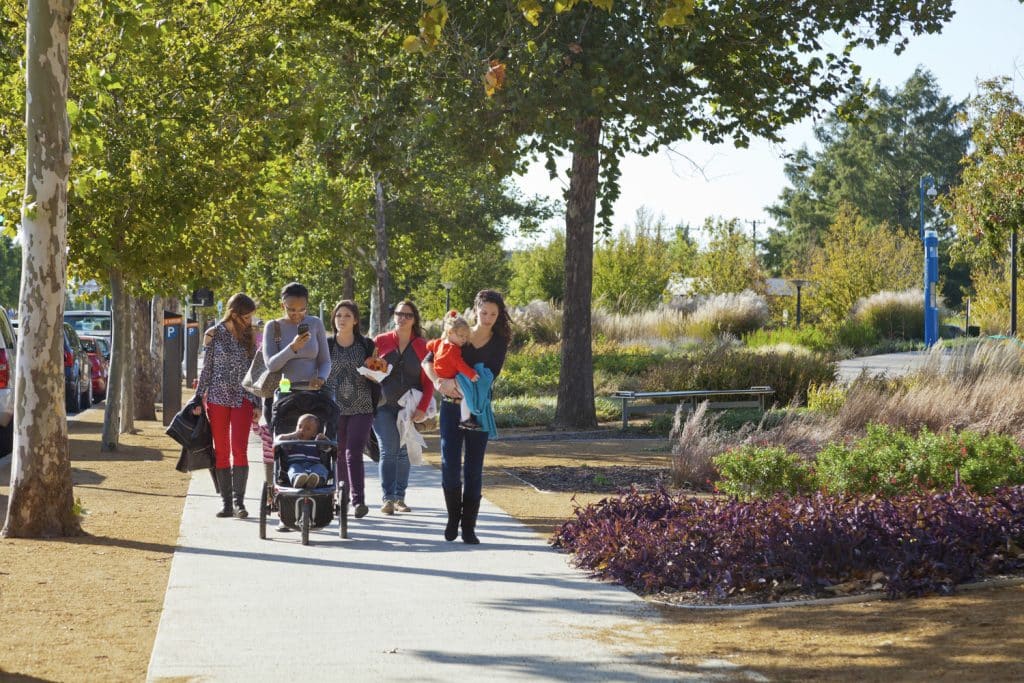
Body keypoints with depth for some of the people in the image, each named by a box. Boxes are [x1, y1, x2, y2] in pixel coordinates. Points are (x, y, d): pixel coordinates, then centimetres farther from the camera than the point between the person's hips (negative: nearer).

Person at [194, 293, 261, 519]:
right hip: (218, 397, -1)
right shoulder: (214, 334, 1)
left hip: (243, 398, 1)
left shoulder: (248, 336, 8)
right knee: (221, 452, 2)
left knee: (239, 449, -12)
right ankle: (226, 503, 7)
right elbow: (206, 369, 4)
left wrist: (258, 404, 10)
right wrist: (199, 399, -1)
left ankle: (239, 502, -11)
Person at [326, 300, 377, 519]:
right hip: (334, 408, 2)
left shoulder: (367, 345, 4)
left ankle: (358, 500, -18)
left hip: (361, 408, -2)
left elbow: (375, 378, 6)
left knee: (354, 452, -14)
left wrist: (375, 407, 1)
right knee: (339, 455, 7)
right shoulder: (326, 345, 6)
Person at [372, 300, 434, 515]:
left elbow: (428, 381, 3)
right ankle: (388, 498, -12)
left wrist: (422, 408, -8)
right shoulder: (381, 341, 4)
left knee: (404, 452, 5)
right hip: (384, 406, -1)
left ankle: (400, 498, 11)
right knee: (388, 451, -10)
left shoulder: (422, 347, 5)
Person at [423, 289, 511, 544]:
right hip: (452, 406, 1)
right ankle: (453, 518, 14)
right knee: (449, 464, -4)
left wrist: (457, 383, -21)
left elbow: (489, 375, -11)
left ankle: (468, 526, 3)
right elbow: (428, 361, 5)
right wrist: (439, 383, -14)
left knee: (474, 468, -1)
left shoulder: (499, 342, 2)